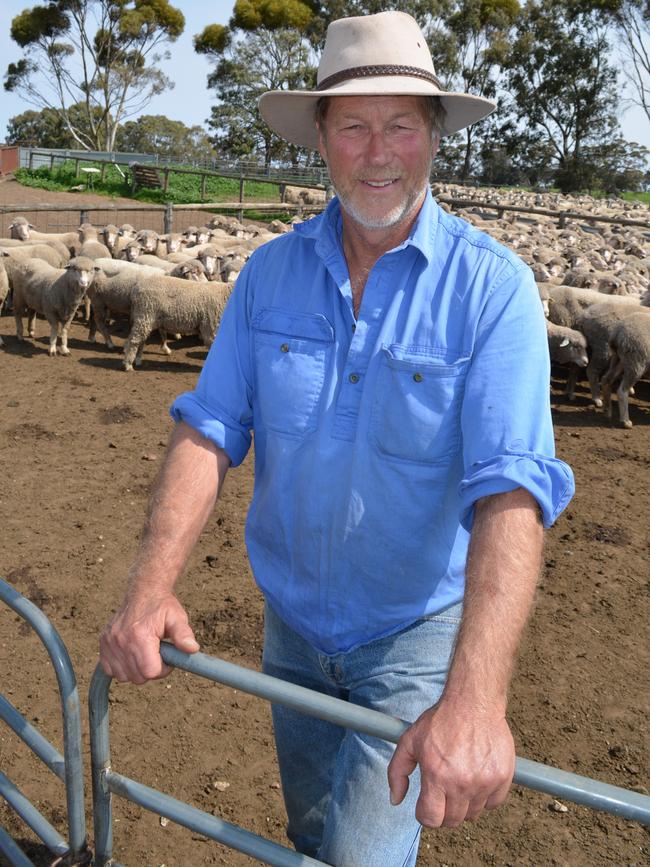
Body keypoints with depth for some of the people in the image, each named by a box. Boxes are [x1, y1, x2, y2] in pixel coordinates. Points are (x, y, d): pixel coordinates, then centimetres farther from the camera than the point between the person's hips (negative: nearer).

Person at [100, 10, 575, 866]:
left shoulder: (493, 287, -19)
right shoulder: (270, 272, -6)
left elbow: (511, 487, -29)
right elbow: (208, 429, -10)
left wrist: (475, 697, -41)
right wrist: (149, 590, -24)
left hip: (418, 632, -4)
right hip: (291, 619, 4)